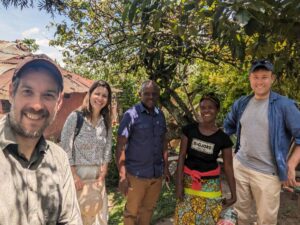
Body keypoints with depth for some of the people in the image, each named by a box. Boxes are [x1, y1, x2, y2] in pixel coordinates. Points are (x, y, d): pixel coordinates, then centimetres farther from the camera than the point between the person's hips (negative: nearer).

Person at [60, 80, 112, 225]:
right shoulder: (75, 117, -11)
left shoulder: (106, 121, 4)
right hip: (77, 174, -4)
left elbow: (107, 149, 7)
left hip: (98, 176, 5)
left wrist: (102, 174, 2)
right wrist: (74, 175, -12)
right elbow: (65, 149, -11)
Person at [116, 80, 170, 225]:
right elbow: (120, 147, -13)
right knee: (131, 212, 13)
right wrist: (122, 176, -16)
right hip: (136, 174, -4)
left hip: (157, 173, 5)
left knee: (148, 210, 20)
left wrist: (166, 167, 12)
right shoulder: (131, 115, -12)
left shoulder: (160, 115, 4)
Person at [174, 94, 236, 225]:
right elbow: (182, 156, -5)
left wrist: (233, 194, 1)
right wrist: (179, 183, -8)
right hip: (188, 181, 1)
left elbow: (228, 167, -2)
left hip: (210, 184, -1)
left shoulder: (223, 138, -8)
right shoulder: (189, 130, -7)